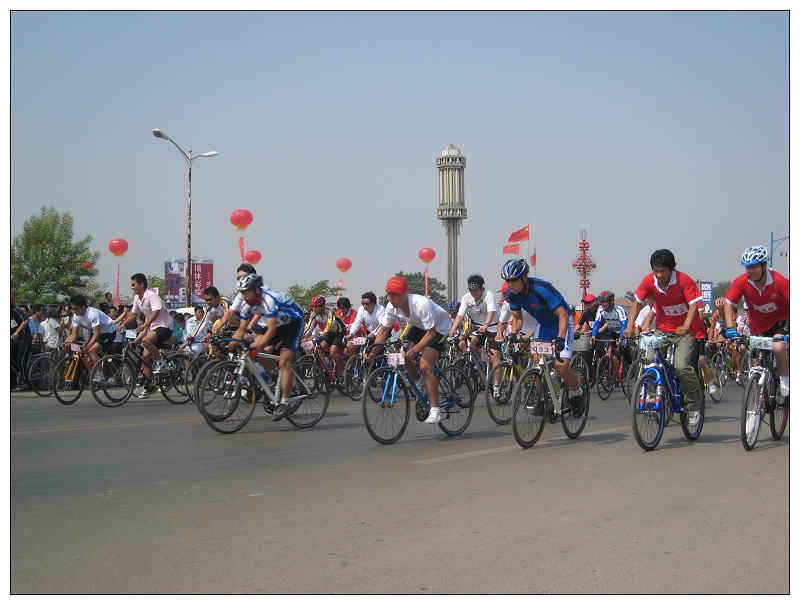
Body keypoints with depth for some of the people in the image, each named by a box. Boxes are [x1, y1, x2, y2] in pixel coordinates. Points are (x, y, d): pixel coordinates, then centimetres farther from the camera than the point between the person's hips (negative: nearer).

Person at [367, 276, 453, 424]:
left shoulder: (421, 304, -37)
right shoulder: (392, 307, -17)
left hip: (439, 328, -7)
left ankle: (435, 412, -15)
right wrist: (373, 351, -19)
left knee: (425, 366, -20)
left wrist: (415, 349, -42)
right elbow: (384, 329, -7)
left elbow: (431, 332, -33)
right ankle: (420, 385, 20)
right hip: (419, 327, 7)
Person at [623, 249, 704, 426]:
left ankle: (694, 406, -2)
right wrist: (630, 325, -16)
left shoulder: (684, 280, -18)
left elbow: (693, 304, -19)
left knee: (682, 366, -21)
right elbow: (637, 303, -2)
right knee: (649, 361, -17)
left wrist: (685, 326, -35)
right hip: (663, 329, 4)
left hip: (685, 331, -4)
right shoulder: (649, 281, -9)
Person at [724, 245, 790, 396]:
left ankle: (785, 378, -4)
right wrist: (730, 327, -27)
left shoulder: (779, 281, -27)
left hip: (780, 320, -3)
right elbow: (728, 303, -14)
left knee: (778, 347, -30)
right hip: (758, 326, 3)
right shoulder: (742, 281, -20)